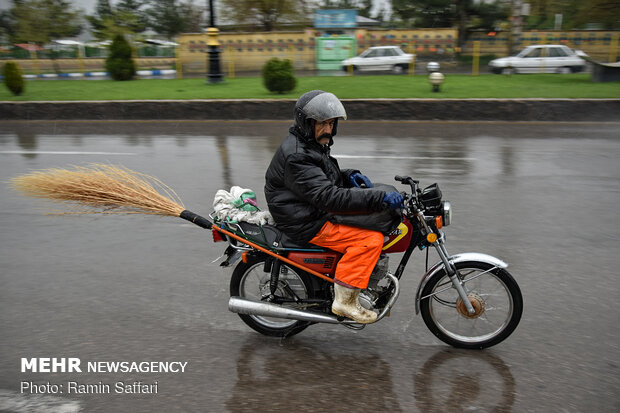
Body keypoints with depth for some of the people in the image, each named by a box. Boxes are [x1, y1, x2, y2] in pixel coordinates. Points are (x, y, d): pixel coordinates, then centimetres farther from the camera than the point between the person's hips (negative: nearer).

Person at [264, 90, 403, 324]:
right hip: (306, 224, -10)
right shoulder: (296, 156, -23)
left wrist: (348, 176, 1)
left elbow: (325, 178, 24)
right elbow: (329, 197, -31)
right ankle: (344, 300, -11)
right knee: (372, 238, -20)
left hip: (318, 212, 10)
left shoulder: (312, 145, 10)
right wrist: (380, 199, -33)